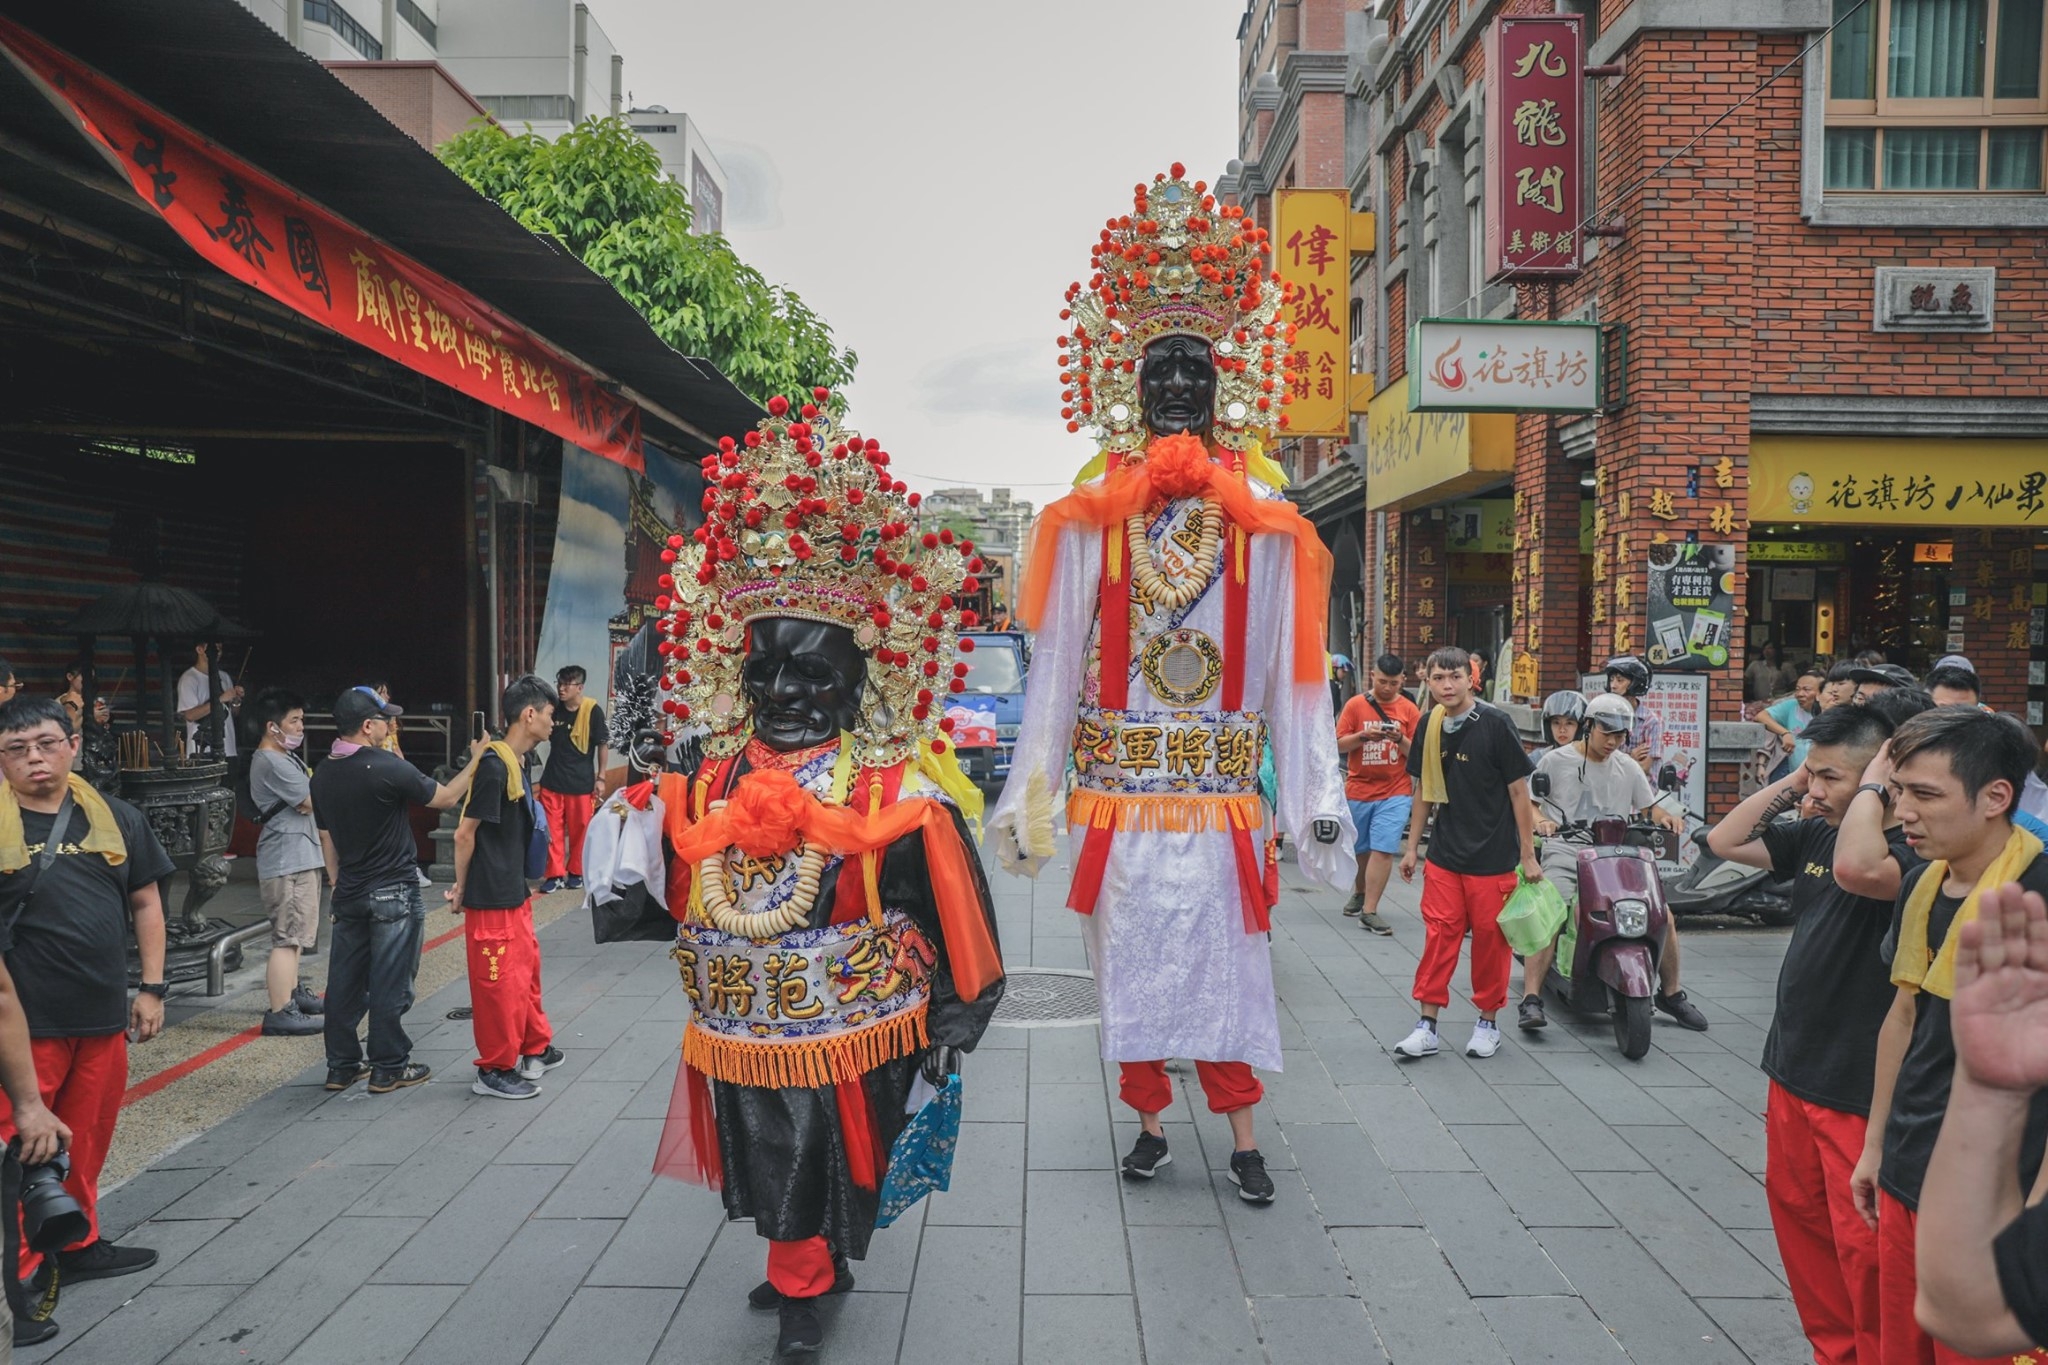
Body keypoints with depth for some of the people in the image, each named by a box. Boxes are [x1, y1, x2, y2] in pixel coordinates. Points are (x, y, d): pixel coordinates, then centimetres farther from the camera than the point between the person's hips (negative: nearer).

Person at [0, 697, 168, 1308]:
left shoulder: (115, 817, 6)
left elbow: (145, 903, 12)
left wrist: (152, 988, 9)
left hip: (104, 1015, 4)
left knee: (88, 1139, 16)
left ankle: (78, 1243, 33)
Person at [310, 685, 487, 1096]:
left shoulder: (323, 774, 4)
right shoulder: (386, 767, -18)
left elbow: (327, 839, 12)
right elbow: (446, 798, -8)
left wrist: (339, 886, 20)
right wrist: (476, 761, 5)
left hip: (349, 893, 7)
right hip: (393, 893, -7)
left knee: (345, 981, 12)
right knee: (389, 984, 2)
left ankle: (341, 1066, 21)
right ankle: (388, 1069, 10)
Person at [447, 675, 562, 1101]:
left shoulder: (519, 762, 9)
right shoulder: (494, 766, -21)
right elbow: (465, 833, -18)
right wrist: (461, 890, -8)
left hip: (515, 891, 9)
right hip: (491, 897, -9)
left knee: (526, 969, 19)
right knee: (498, 982, 1)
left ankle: (534, 1050, 34)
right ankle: (494, 1070, 13)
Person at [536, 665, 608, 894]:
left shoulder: (593, 711, -9)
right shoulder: (554, 710, 3)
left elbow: (602, 745, -2)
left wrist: (600, 778, -2)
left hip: (581, 781, -3)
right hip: (552, 779, 3)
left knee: (579, 830, 6)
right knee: (552, 830, 2)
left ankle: (576, 872, 21)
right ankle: (555, 874, 9)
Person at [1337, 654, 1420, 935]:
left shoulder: (1409, 710, 2)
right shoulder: (1356, 705, 0)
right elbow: (1339, 744, 0)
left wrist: (1400, 739, -16)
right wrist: (1363, 736, -17)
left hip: (1395, 792, -1)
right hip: (1358, 789, 1)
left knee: (1383, 850, -9)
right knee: (1360, 849, 14)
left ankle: (1369, 910, -5)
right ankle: (1359, 893, 39)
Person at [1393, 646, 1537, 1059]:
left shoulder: (1495, 723, -10)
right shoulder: (1429, 726, 4)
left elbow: (1519, 791, -6)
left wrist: (1528, 855, -5)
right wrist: (1411, 846, 14)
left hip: (1493, 856, -4)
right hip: (1444, 855, 4)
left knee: (1490, 939, 5)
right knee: (1439, 936, 1)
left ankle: (1488, 1022, 21)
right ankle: (1427, 1026, 7)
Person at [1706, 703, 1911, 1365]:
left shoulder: (1913, 850, -19)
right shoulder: (1817, 833, 4)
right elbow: (1725, 841, 8)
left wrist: (1870, 793, -25)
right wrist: (1790, 782, 0)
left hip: (1861, 1088, -8)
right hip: (1794, 1068, 8)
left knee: (1863, 1246, 1)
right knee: (1796, 1212, 19)